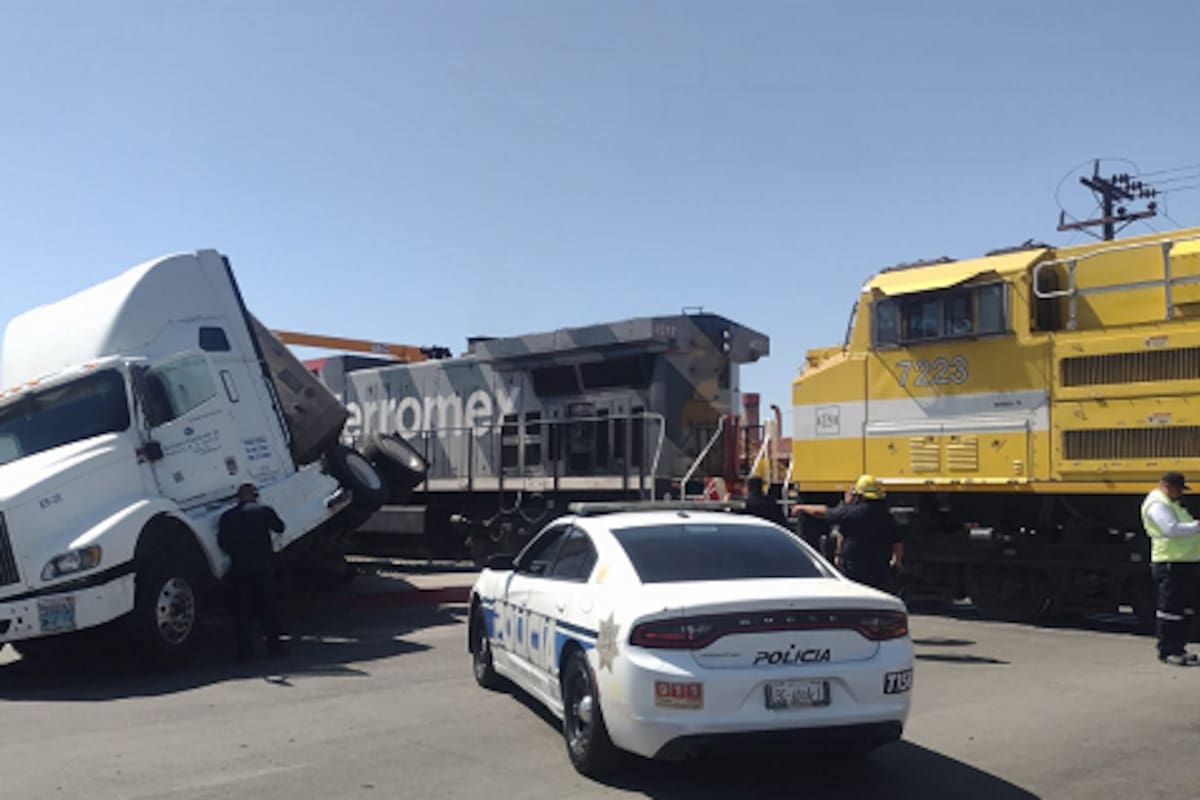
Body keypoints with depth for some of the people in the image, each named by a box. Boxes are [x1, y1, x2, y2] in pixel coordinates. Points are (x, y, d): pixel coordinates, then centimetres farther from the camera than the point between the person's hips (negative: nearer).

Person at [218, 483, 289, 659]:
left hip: (239, 570, 1)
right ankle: (273, 644, 8)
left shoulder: (227, 516, 3)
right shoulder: (264, 510, -2)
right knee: (268, 606, 7)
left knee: (242, 610, 7)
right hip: (263, 567, -1)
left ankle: (244, 648, 6)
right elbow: (279, 527, 9)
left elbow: (222, 542, 1)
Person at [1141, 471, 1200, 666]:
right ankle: (1166, 651, 2)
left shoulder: (1171, 503, 22)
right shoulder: (1157, 505, -12)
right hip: (1170, 565, -11)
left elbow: (1183, 526, 24)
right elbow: (1172, 529, -24)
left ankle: (1178, 648, 22)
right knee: (1170, 609, -5)